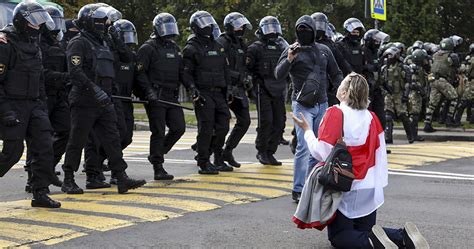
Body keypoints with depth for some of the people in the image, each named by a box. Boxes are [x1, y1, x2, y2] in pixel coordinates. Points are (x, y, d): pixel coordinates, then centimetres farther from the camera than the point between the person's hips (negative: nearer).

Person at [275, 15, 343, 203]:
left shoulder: (324, 50, 12)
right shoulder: (292, 51, -2)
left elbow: (335, 74, 18)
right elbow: (278, 75, -13)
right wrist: (289, 60, -29)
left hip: (322, 104, 5)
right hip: (303, 105, -5)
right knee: (304, 147, -13)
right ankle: (298, 190, -10)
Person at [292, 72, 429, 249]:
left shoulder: (335, 113, -15)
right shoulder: (371, 117, 1)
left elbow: (321, 152, -17)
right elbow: (380, 154, 5)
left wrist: (307, 130, -3)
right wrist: (380, 184, 14)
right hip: (370, 189, 5)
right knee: (365, 231, 18)